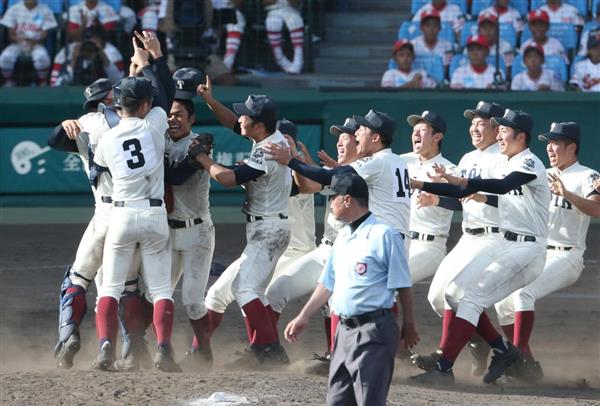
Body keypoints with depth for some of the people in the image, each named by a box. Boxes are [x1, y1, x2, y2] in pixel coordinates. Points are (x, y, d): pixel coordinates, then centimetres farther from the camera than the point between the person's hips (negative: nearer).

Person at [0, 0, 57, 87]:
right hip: (17, 44, 1)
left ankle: (42, 84, -15)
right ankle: (8, 83, -8)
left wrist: (33, 42, -22)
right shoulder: (14, 9, 4)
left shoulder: (45, 10, 1)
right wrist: (19, 39, -22)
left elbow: (44, 35, -1)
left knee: (42, 56, -36)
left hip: (36, 44, -1)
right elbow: (11, 34, 2)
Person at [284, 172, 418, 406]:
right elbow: (328, 283, 22)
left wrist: (408, 325, -9)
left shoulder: (384, 235, -12)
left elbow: (402, 285, -10)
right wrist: (304, 317, 23)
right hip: (344, 331, 9)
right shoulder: (343, 237, 14)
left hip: (373, 331, -9)